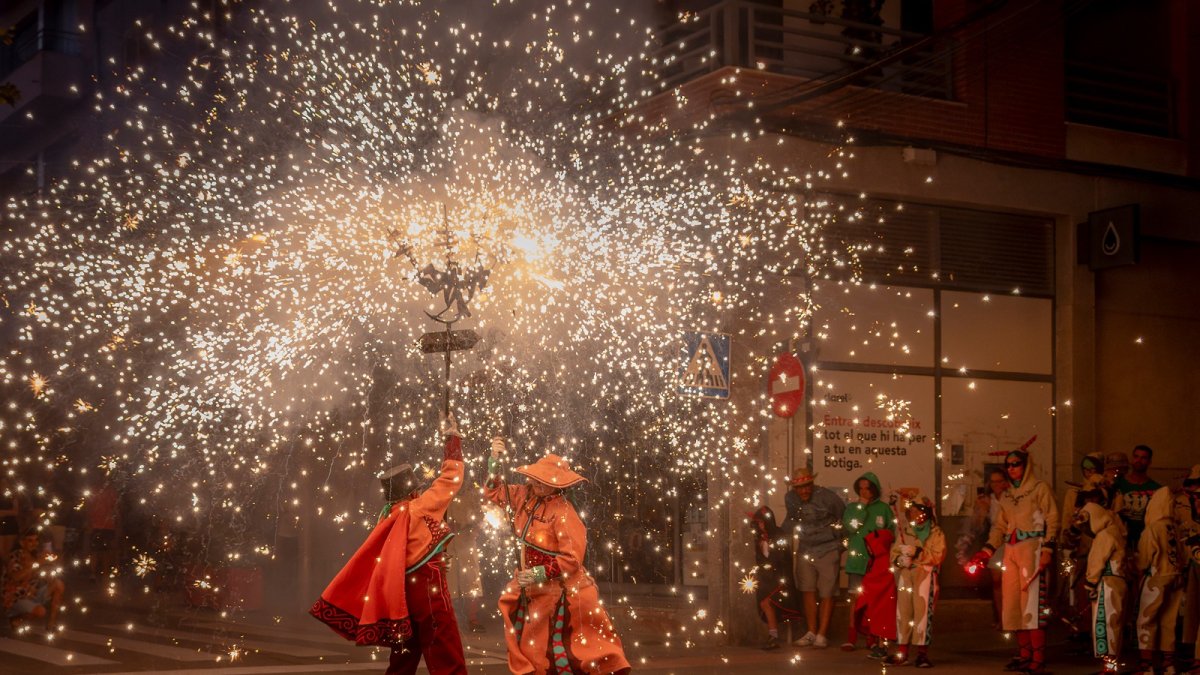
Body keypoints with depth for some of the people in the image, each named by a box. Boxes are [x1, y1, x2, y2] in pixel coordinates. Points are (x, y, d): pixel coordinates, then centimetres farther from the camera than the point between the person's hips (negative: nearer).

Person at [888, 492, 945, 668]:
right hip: (905, 574, 4)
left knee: (923, 612, -9)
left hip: (926, 575, -4)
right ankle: (902, 652, 9)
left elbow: (937, 556, -9)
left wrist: (917, 552, -20)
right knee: (903, 611, 3)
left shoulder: (936, 533, 3)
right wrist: (899, 559, -11)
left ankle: (922, 653, -4)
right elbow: (894, 552, 11)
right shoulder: (904, 532, 15)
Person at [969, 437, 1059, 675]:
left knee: (1031, 601, -12)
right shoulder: (1006, 495, 20)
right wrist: (986, 550, 8)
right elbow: (1000, 526, 19)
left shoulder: (1040, 489, 1)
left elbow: (1052, 520, -6)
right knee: (1012, 602, 5)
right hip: (1011, 552, 7)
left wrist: (1047, 549, -16)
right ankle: (1024, 654, 13)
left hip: (1032, 549, -7)